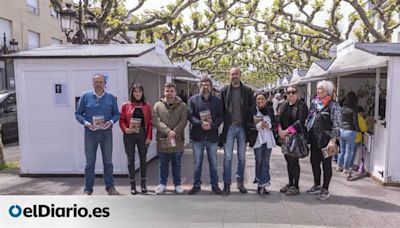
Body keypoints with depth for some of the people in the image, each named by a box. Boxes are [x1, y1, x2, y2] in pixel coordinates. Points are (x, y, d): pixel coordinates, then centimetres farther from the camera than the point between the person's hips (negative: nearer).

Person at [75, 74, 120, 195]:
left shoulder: (111, 97, 3)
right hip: (90, 133, -1)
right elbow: (78, 113, 3)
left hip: (106, 132, 1)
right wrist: (85, 122, -14)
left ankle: (110, 187, 20)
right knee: (90, 162, 5)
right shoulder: (85, 96, 1)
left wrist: (111, 121, -13)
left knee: (108, 161, 9)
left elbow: (116, 114, 7)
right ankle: (88, 189, 15)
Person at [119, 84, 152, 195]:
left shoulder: (147, 106, 6)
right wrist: (125, 129, -15)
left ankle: (143, 183, 21)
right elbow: (121, 120, 3)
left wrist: (149, 136, -3)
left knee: (143, 159, 7)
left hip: (142, 135, 1)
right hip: (129, 135, -1)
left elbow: (150, 122, 4)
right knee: (131, 160, 3)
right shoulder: (126, 105, 4)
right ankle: (132, 184, 14)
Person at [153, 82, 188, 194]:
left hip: (177, 139, 0)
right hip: (162, 140, 1)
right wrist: (168, 131, -17)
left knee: (176, 164, 11)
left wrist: (174, 132, -18)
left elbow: (183, 121, -6)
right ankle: (162, 184, 25)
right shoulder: (158, 105, 4)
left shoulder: (182, 106, 3)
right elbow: (156, 121, -6)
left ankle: (177, 184, 24)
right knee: (163, 164, 11)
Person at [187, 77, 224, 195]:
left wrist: (212, 125, -15)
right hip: (197, 136, -1)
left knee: (213, 163, 10)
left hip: (212, 136, 1)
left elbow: (220, 116, 2)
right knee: (197, 163, 9)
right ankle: (197, 185, 21)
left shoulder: (217, 100, 6)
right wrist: (200, 123, -20)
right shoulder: (193, 99, 3)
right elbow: (190, 116, -4)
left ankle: (214, 185, 23)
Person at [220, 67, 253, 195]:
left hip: (242, 128, 1)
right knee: (227, 157, 0)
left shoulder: (247, 91, 5)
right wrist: (224, 123, -5)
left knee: (242, 157, 9)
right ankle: (227, 184, 9)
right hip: (229, 127, -1)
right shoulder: (224, 91, 4)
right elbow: (221, 109, 4)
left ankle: (240, 182, 22)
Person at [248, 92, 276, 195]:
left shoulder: (270, 110, 7)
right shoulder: (252, 110, -2)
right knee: (259, 161, 4)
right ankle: (263, 181, 18)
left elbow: (275, 123, 8)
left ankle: (262, 185, 6)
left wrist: (269, 125, -12)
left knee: (266, 162, 2)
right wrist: (258, 126, -19)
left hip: (268, 139, 2)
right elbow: (247, 124, -6)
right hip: (257, 139, -2)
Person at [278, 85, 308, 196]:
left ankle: (296, 186, 9)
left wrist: (287, 131, -19)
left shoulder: (302, 105, -5)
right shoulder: (284, 105, 15)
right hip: (285, 137, 6)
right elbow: (280, 119, 10)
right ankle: (290, 183, 23)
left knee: (294, 161, -2)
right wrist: (280, 130, -9)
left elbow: (300, 121, -16)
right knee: (288, 161, 12)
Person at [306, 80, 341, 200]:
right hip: (314, 140, 7)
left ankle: (325, 189, 16)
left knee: (326, 164, 4)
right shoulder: (314, 103, 10)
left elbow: (336, 125, -15)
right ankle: (317, 186, 30)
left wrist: (332, 141, -20)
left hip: (326, 140, -7)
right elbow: (308, 120, 17)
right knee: (314, 162, 14)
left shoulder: (333, 105, -11)